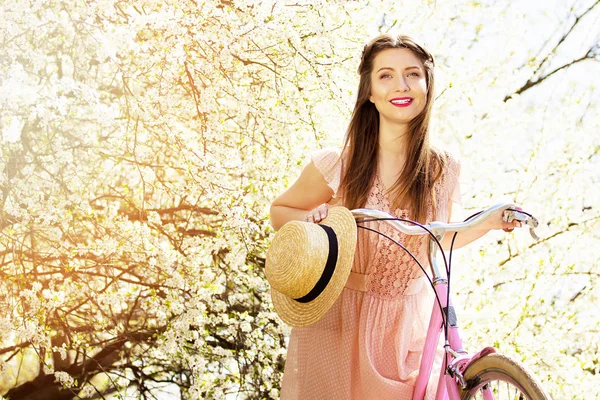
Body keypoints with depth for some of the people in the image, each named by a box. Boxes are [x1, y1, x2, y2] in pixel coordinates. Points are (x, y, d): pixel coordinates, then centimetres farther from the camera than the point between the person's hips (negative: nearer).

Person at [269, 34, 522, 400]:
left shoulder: (445, 170, -7)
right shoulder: (335, 166, -15)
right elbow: (279, 212, 1)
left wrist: (490, 222, -4)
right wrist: (315, 219, -19)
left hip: (408, 326, 2)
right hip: (338, 322, -2)